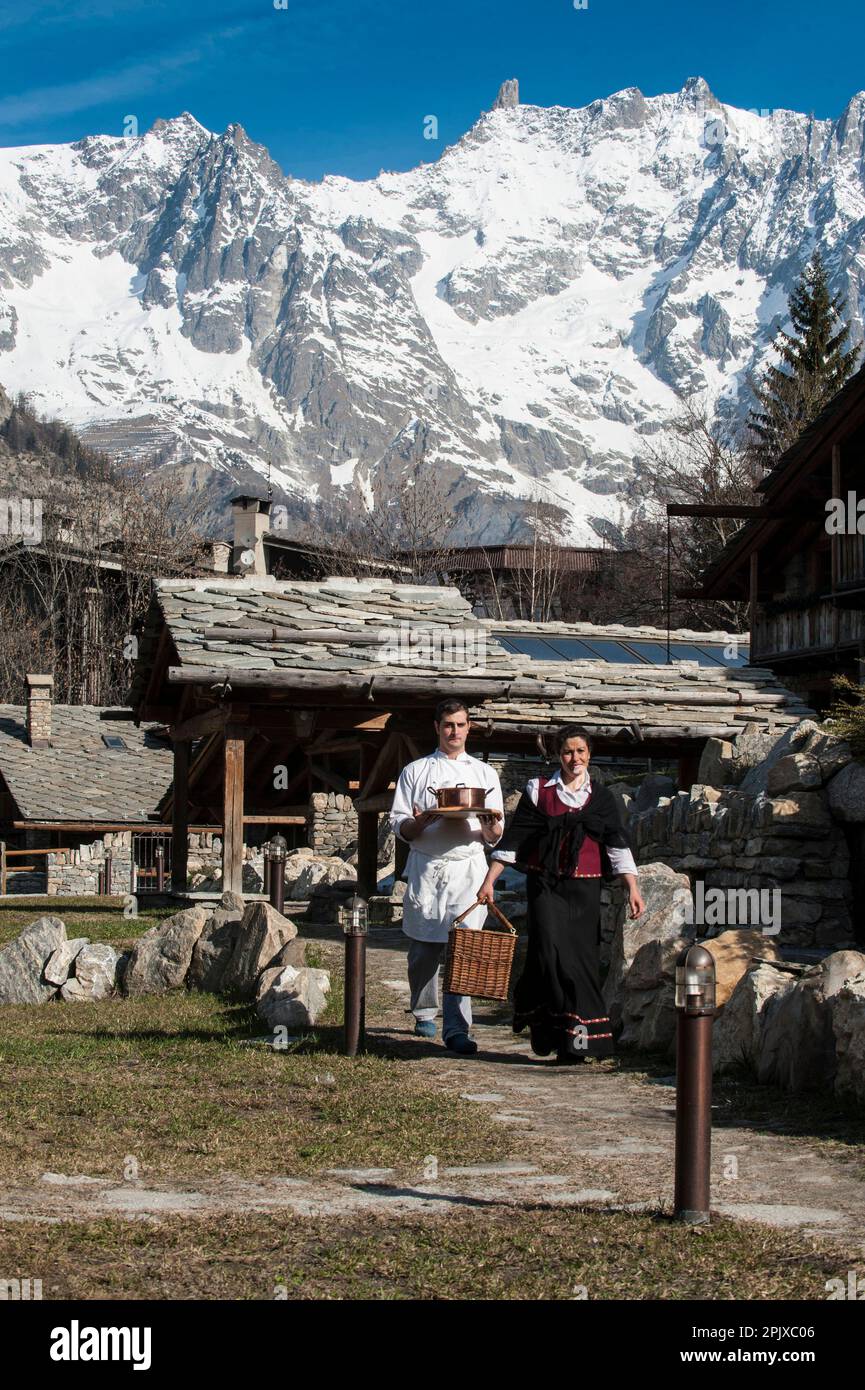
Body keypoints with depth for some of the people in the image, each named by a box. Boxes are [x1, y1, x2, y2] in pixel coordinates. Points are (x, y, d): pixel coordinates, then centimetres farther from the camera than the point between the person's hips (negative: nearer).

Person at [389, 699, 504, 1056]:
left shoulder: (485, 773, 15)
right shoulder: (415, 771, 12)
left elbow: (495, 836, 12)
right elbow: (400, 827, 6)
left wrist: (490, 825, -12)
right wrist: (422, 821, -16)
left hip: (467, 868, 0)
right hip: (425, 868, 0)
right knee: (423, 950, 4)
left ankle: (456, 1028, -15)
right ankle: (424, 1014, 26)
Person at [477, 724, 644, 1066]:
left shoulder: (601, 796, 9)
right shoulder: (539, 791, 5)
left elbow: (617, 843, 4)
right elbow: (513, 838, 6)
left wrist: (633, 889, -6)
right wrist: (489, 881, 1)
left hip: (584, 889, 2)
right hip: (545, 884, -1)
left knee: (581, 958, -1)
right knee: (552, 951, -19)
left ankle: (571, 1045, 8)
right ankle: (574, 1033, -9)